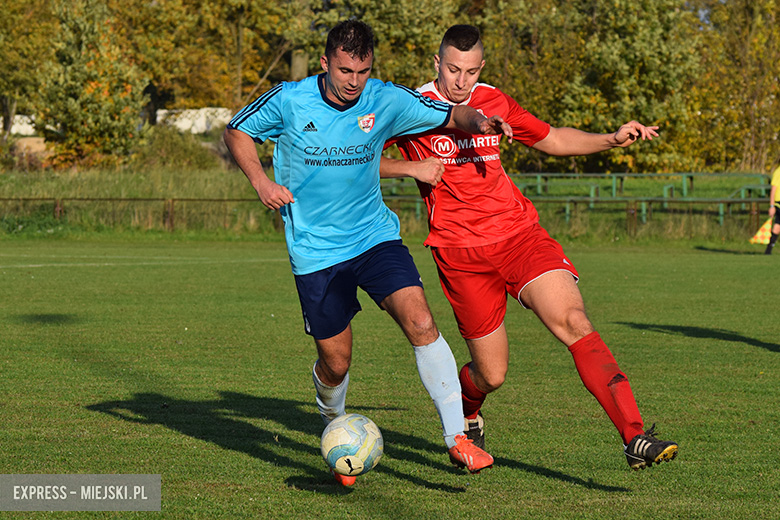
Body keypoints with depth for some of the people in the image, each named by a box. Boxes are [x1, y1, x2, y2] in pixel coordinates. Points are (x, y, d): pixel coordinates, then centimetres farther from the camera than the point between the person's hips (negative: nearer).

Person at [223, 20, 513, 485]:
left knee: (421, 324, -20)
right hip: (316, 250, -1)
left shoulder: (385, 101, -7)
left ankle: (457, 438, -14)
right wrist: (260, 180, -10)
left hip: (376, 235, 1)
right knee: (336, 364, 3)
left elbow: (451, 116, 1)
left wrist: (478, 121, -22)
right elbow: (237, 131, 6)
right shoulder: (288, 101, -11)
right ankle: (336, 427, 39)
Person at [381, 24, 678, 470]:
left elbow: (551, 139, 24)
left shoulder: (494, 101, 10)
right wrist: (410, 167, -13)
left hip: (519, 233, 3)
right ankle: (466, 416, 40)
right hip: (461, 251, -3)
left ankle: (635, 437, -26)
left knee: (574, 321, -21)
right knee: (491, 374, 1)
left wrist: (612, 140, 12)